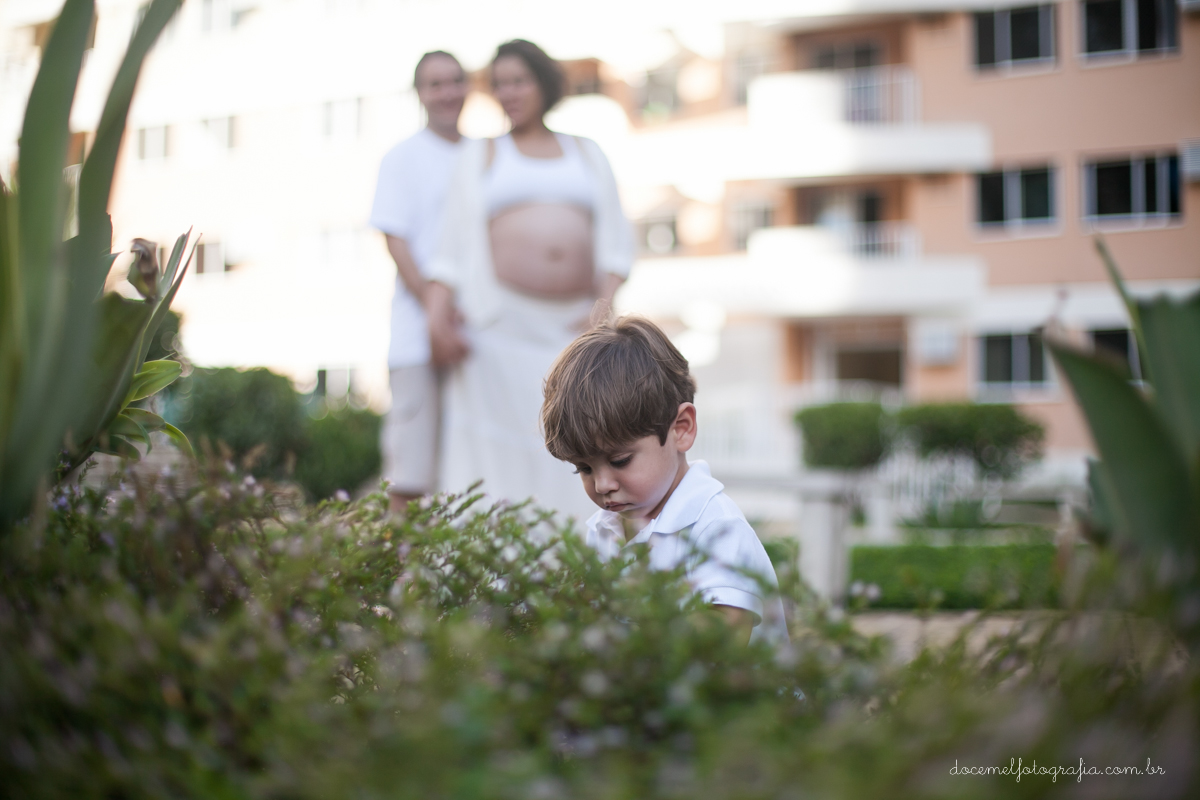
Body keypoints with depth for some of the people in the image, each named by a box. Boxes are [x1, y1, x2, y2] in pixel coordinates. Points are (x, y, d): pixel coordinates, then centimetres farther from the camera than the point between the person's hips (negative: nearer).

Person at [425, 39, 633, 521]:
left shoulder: (587, 154, 20)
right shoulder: (481, 155, 16)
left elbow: (615, 238, 12)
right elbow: (454, 243, 7)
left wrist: (605, 305, -5)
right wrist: (437, 310, -9)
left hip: (576, 326, 1)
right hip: (504, 327, -1)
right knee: (499, 456, -6)